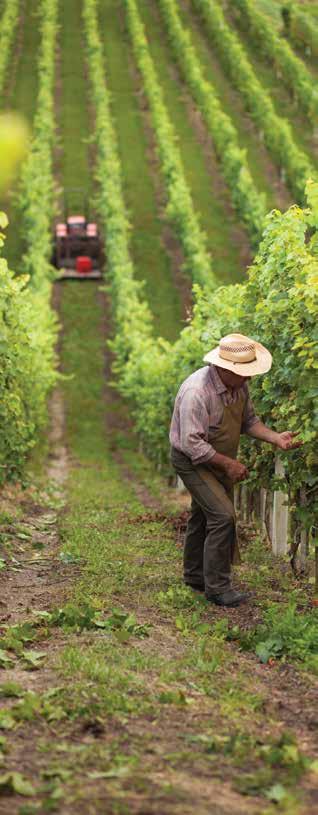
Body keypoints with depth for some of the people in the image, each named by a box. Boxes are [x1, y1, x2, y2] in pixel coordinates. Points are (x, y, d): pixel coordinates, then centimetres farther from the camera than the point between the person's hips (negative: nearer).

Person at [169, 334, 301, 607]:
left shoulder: (240, 385, -6)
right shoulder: (197, 392, -32)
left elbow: (249, 421, 7)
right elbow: (192, 444, -32)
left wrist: (276, 438, -10)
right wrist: (228, 464, -27)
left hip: (219, 459, 8)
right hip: (193, 461, -8)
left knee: (203, 518, 20)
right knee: (223, 516, -18)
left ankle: (195, 575, 37)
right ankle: (217, 587, -10)